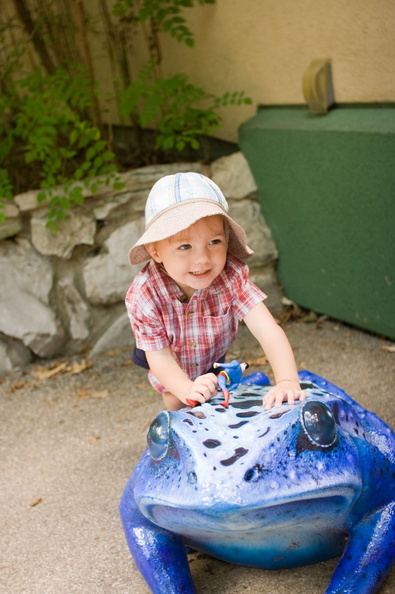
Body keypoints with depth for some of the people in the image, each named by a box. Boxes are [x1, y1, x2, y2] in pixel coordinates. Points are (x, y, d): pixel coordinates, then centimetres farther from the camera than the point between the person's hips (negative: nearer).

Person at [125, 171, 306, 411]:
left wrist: (288, 381, -59)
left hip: (212, 356, 2)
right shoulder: (143, 296, -39)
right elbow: (160, 357, -32)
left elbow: (268, 330, -44)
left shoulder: (231, 275, -37)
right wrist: (187, 389, -52)